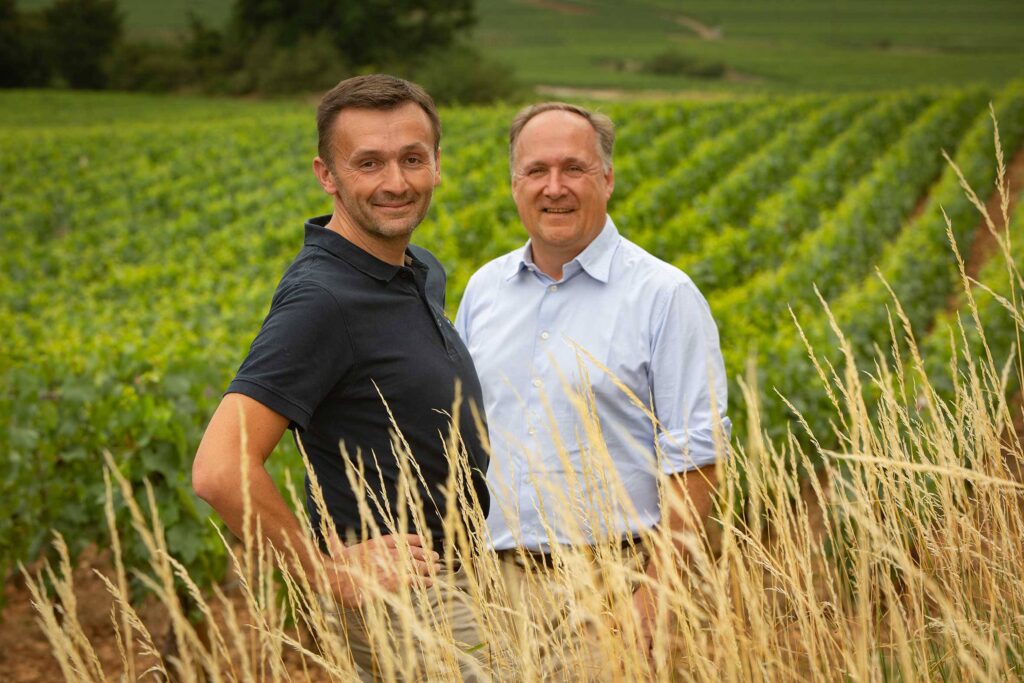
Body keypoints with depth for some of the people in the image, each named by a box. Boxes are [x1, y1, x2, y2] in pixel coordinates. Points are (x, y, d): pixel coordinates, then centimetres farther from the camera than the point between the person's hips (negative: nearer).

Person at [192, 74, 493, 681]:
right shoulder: (322, 300, -22)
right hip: (406, 602, -9)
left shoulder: (424, 273, 6)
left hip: (456, 580, 9)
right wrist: (331, 573, -20)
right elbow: (220, 472, -30)